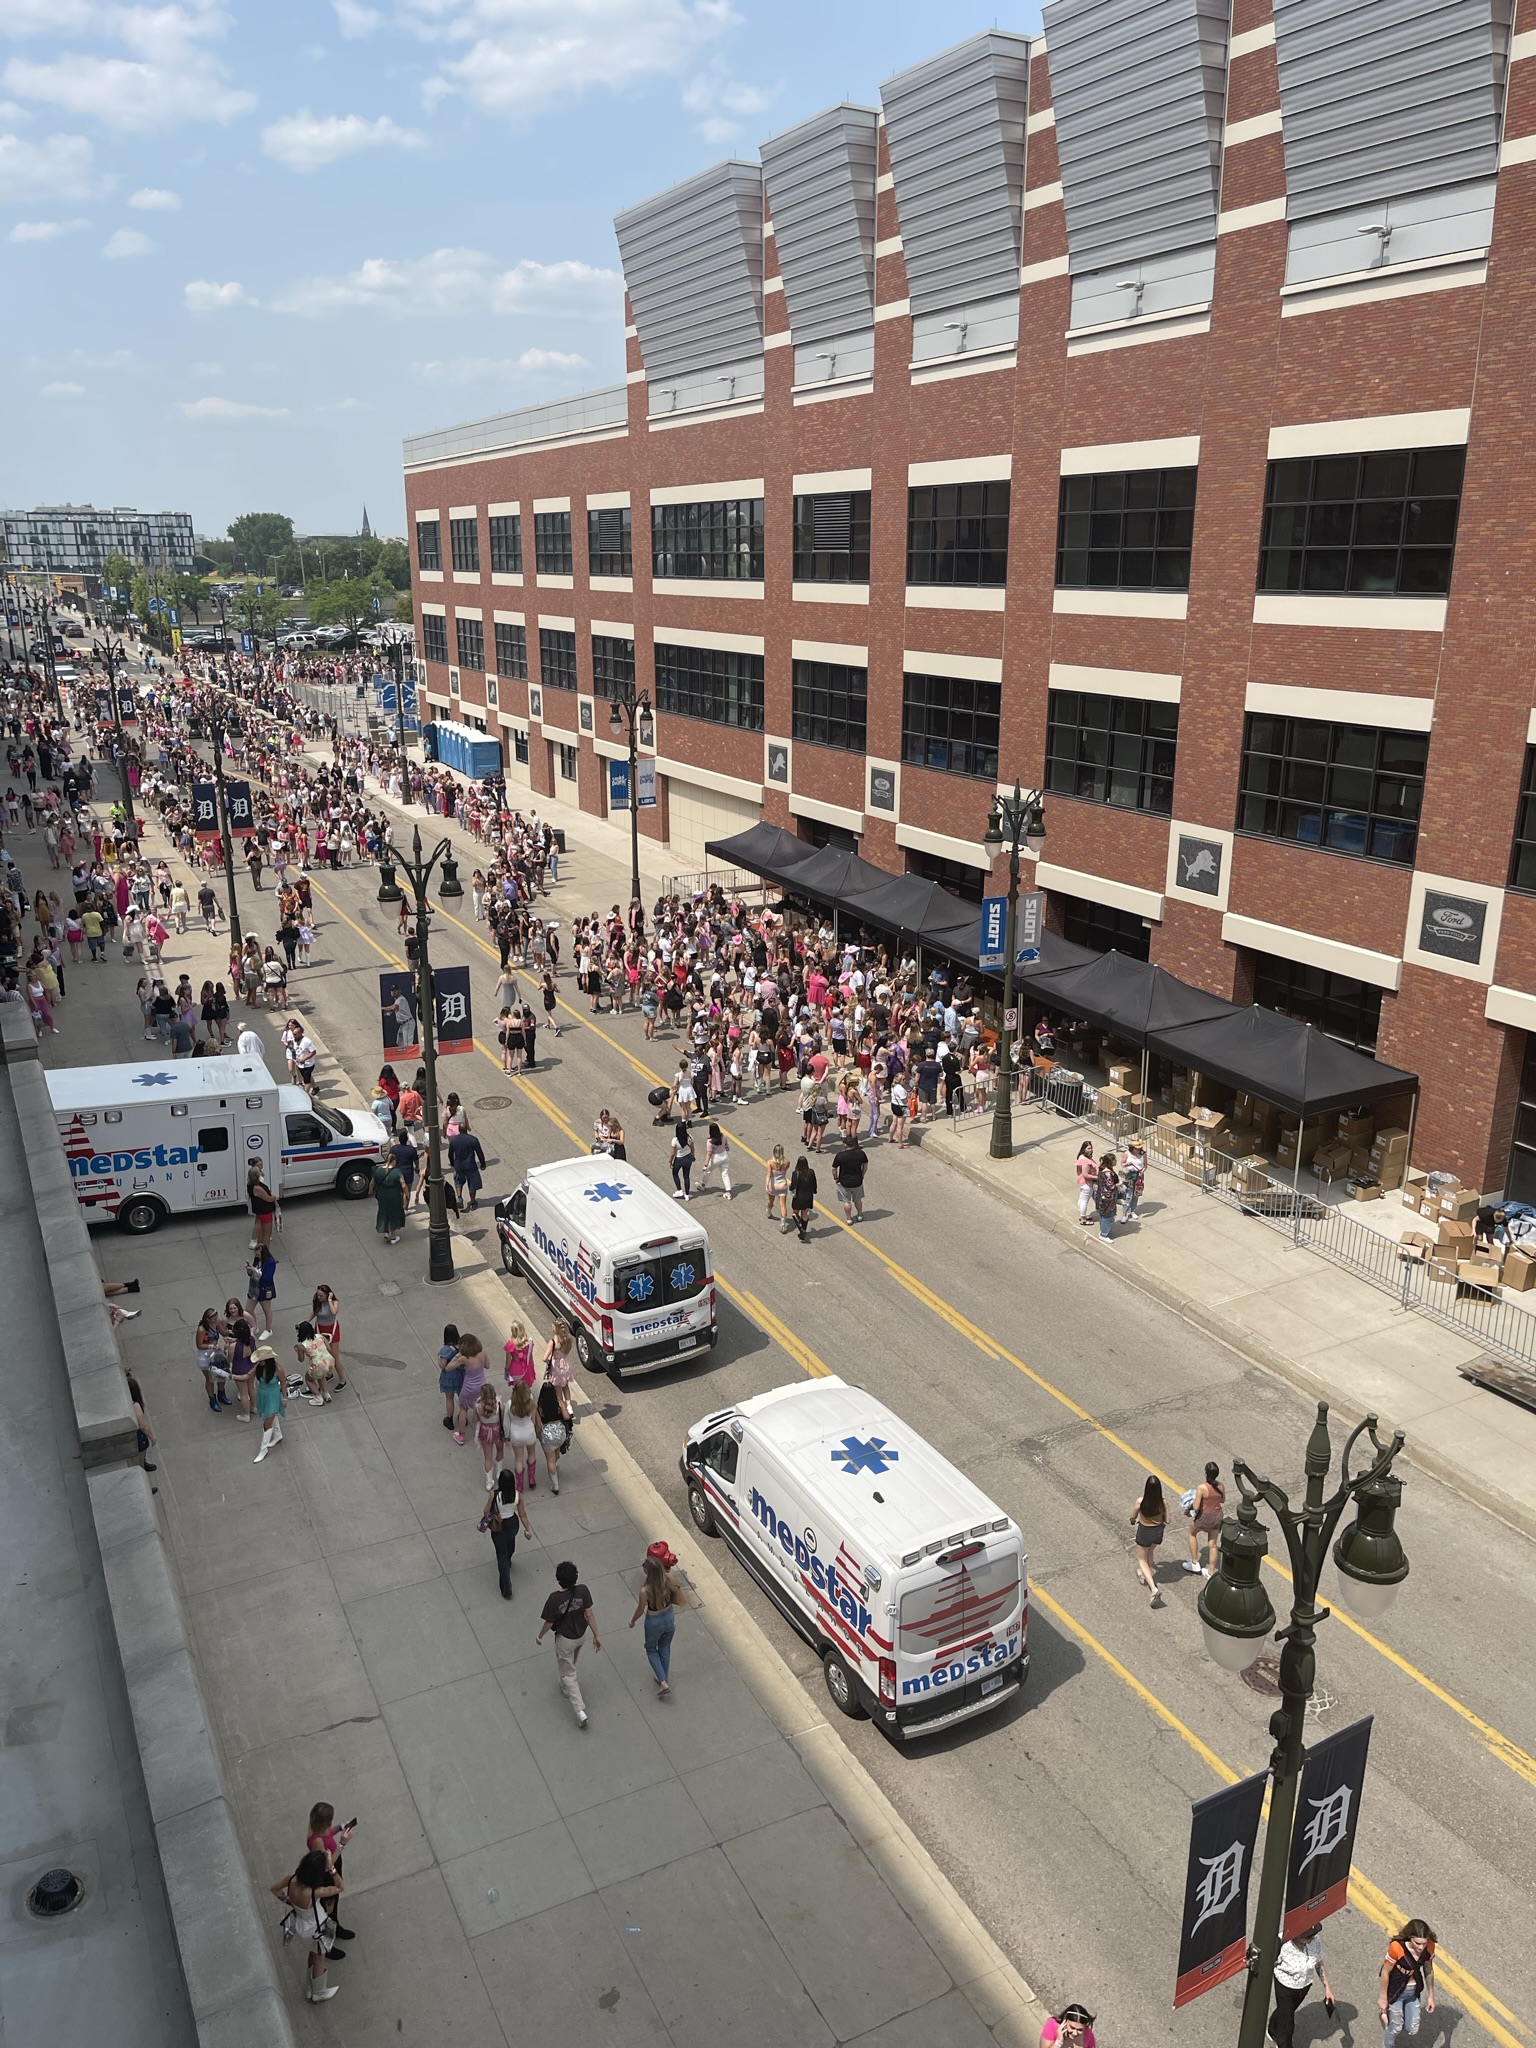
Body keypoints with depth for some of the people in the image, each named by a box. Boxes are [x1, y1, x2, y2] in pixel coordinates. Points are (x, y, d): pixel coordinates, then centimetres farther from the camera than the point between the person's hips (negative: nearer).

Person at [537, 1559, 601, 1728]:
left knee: (568, 1673, 13)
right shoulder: (583, 1591, -24)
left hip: (565, 1639, -4)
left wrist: (540, 1636, 1)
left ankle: (581, 1711, 7)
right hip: (580, 1635, 4)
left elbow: (549, 1623, -19)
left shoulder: (555, 1599, -33)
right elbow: (589, 1615, -15)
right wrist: (596, 1635, -3)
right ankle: (566, 1688, 60)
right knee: (571, 1665, 34)